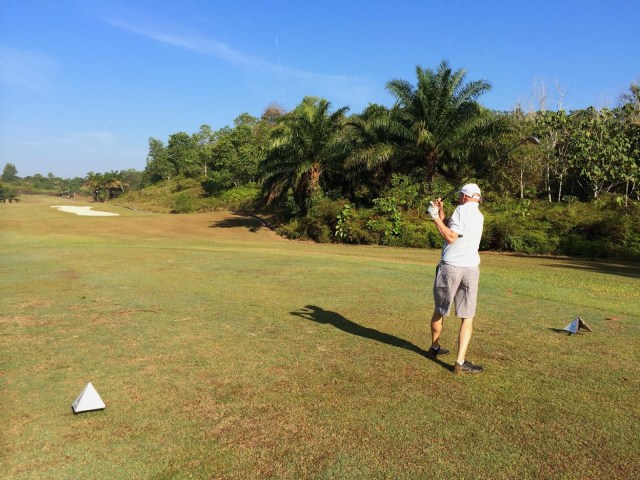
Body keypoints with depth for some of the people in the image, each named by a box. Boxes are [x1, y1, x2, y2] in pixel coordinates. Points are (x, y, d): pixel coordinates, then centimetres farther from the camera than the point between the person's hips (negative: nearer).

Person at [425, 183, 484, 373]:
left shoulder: (462, 210, -6)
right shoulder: (479, 216, 15)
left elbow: (450, 237, -14)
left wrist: (436, 217, -7)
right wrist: (441, 213, 20)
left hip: (450, 267, -4)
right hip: (471, 270, 4)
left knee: (439, 311, 15)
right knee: (467, 318, 3)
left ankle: (434, 348, 31)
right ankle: (460, 362, -3)